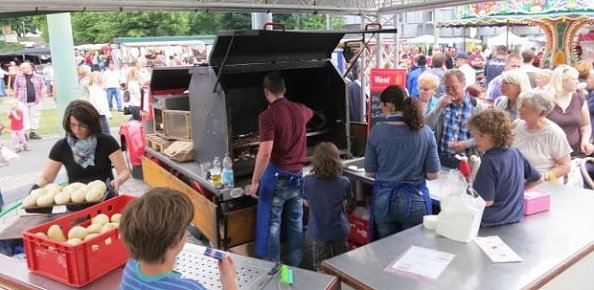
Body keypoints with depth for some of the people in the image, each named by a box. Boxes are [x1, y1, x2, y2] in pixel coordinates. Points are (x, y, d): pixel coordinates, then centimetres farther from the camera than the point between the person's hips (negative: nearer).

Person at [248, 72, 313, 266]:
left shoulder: (268, 116, -16)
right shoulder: (300, 110, 4)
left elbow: (265, 153, -23)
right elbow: (310, 113, 31)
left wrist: (255, 181, -15)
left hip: (277, 175, -6)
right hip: (297, 174, 6)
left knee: (271, 224, 6)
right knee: (296, 222, 15)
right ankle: (295, 266, 26)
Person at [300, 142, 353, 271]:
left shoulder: (308, 181, -20)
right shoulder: (344, 182, -19)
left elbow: (306, 203, -4)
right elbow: (344, 203, -1)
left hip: (318, 231, 0)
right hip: (339, 230, 1)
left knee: (321, 267, 16)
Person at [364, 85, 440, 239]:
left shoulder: (377, 131, -9)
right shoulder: (425, 131, -7)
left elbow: (370, 173, -2)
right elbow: (433, 174, -5)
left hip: (384, 199, 0)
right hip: (415, 200, 0)